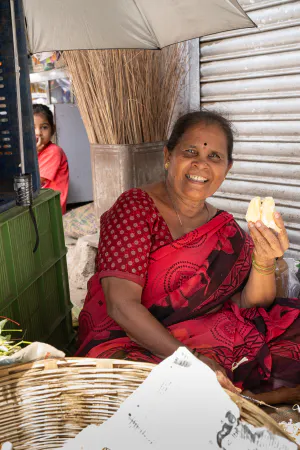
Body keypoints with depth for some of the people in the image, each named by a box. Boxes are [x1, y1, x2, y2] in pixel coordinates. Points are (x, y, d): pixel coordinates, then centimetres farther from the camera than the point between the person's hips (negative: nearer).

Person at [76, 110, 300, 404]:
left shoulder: (225, 229, 5)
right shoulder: (135, 207, -11)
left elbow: (249, 303, -4)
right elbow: (122, 305, -20)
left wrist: (264, 262, -25)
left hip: (205, 340, 4)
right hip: (128, 340, -3)